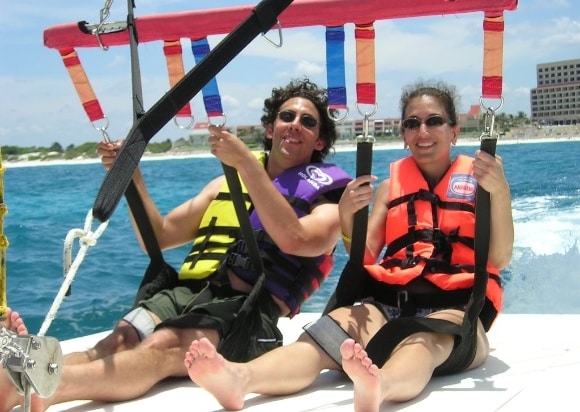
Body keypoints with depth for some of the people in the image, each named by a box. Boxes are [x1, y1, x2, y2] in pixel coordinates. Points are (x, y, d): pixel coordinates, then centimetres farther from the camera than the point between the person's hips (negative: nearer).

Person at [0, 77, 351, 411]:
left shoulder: (325, 194, 11)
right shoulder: (229, 181, 27)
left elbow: (294, 240, -14)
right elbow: (159, 236, 24)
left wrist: (248, 164, -17)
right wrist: (131, 177, 10)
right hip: (188, 292, 6)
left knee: (162, 348, -34)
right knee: (113, 346, -24)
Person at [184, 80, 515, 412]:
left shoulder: (477, 181, 9)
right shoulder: (392, 185, 18)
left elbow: (500, 260, -4)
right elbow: (365, 259, 10)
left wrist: (500, 193, -18)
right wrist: (347, 215, -9)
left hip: (455, 308, -2)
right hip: (391, 302, 3)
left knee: (422, 342, -39)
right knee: (327, 334, -29)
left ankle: (381, 385, -71)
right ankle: (241, 377, -54)